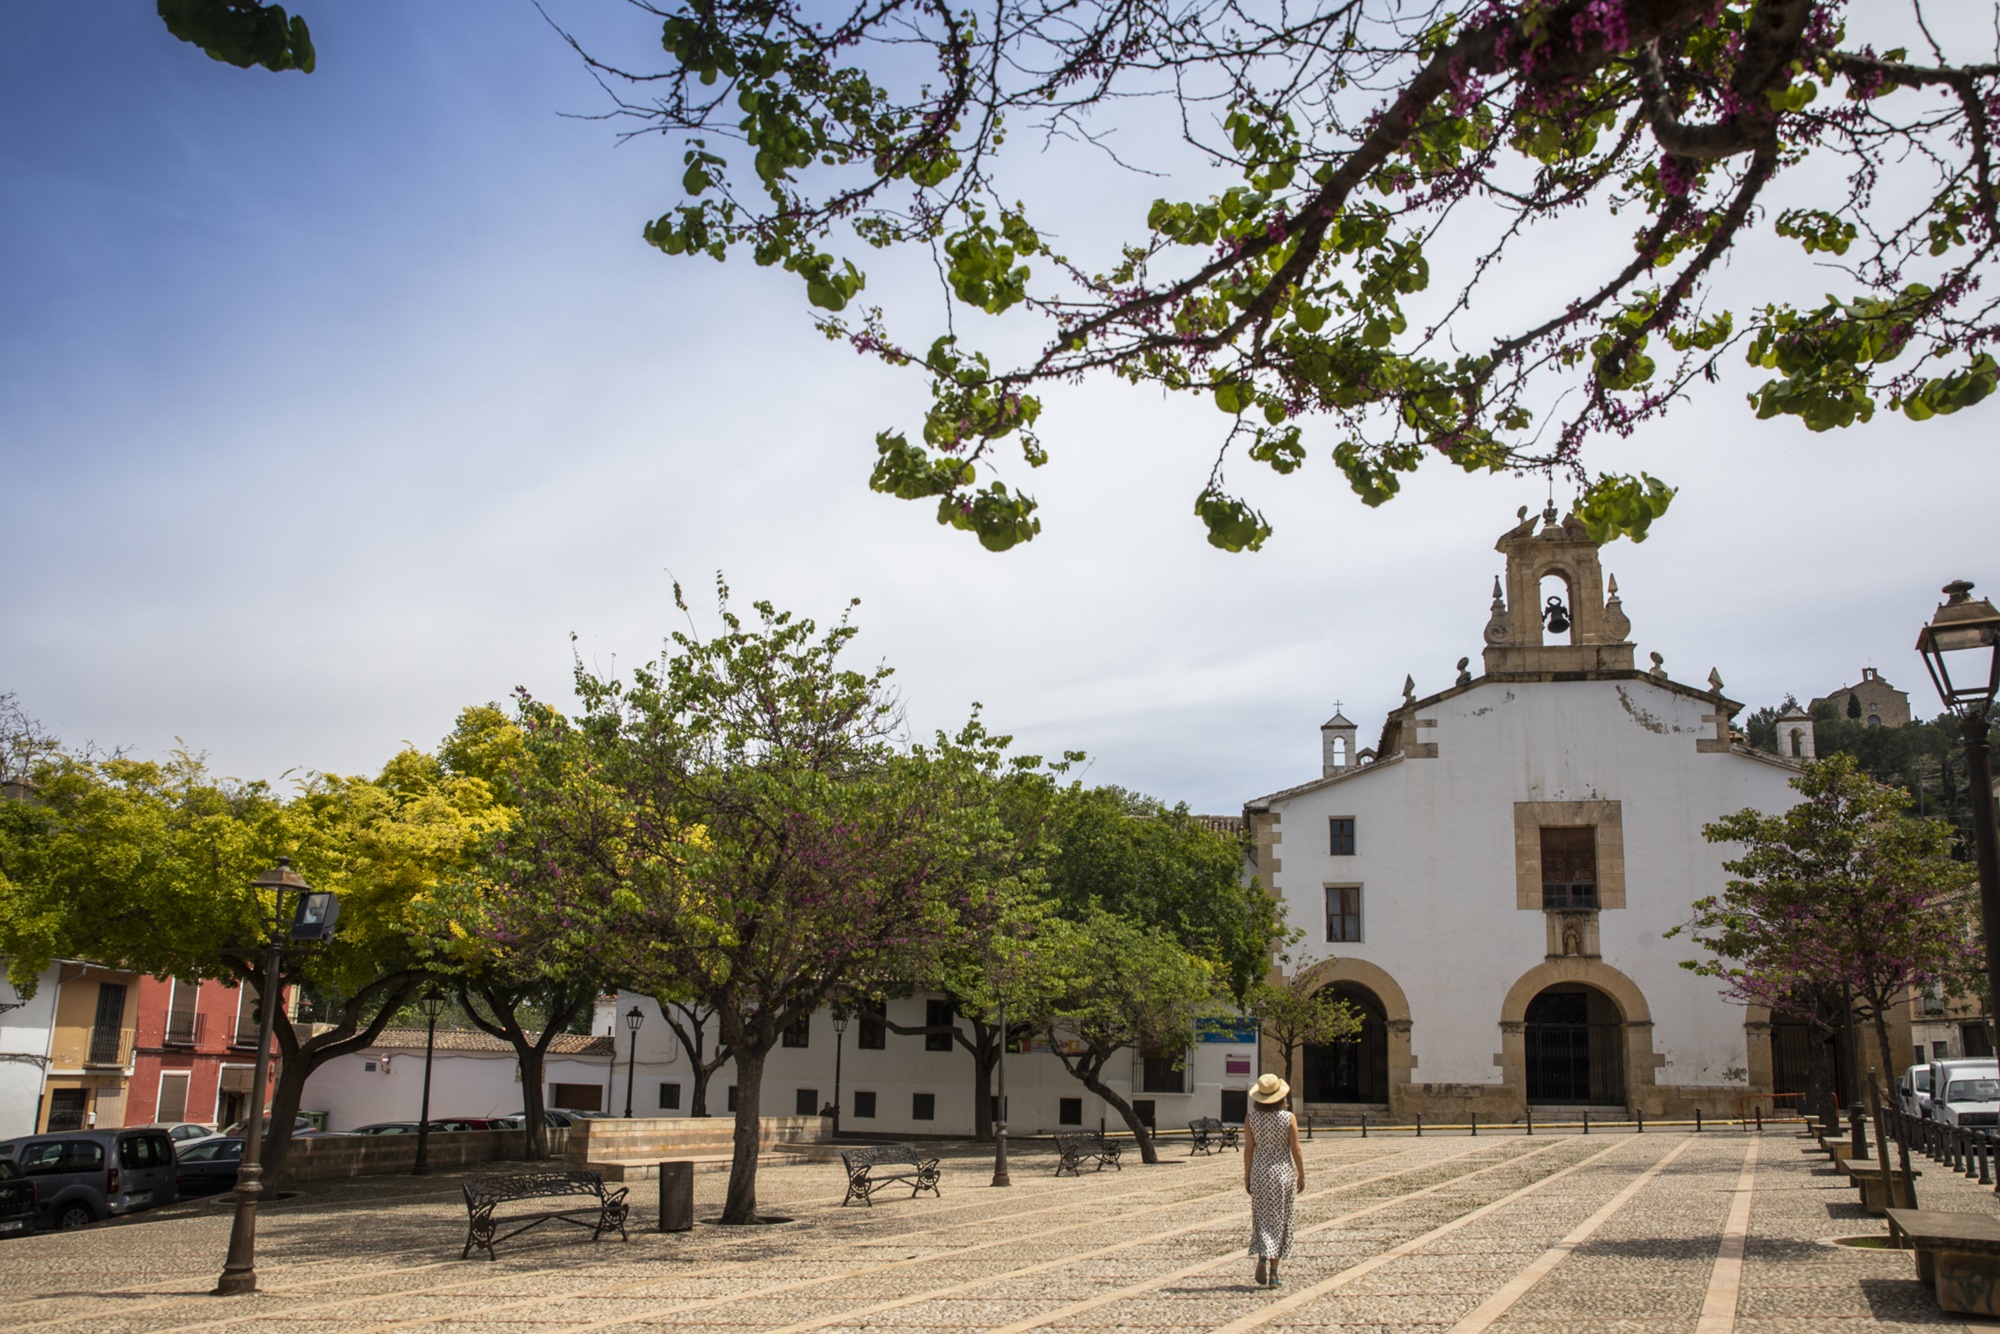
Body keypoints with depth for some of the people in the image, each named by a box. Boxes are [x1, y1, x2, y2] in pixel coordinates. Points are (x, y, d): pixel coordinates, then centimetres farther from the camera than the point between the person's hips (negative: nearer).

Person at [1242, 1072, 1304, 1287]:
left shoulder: (1251, 1118, -6)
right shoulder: (1288, 1118, -9)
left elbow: (1248, 1149, -3)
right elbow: (1296, 1150, -5)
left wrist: (1247, 1176, 7)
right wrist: (1301, 1175, 6)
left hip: (1260, 1172, 1)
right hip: (1283, 1171, -1)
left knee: (1263, 1218, 11)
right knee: (1279, 1220, 9)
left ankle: (1263, 1258, -13)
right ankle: (1273, 1272, 9)